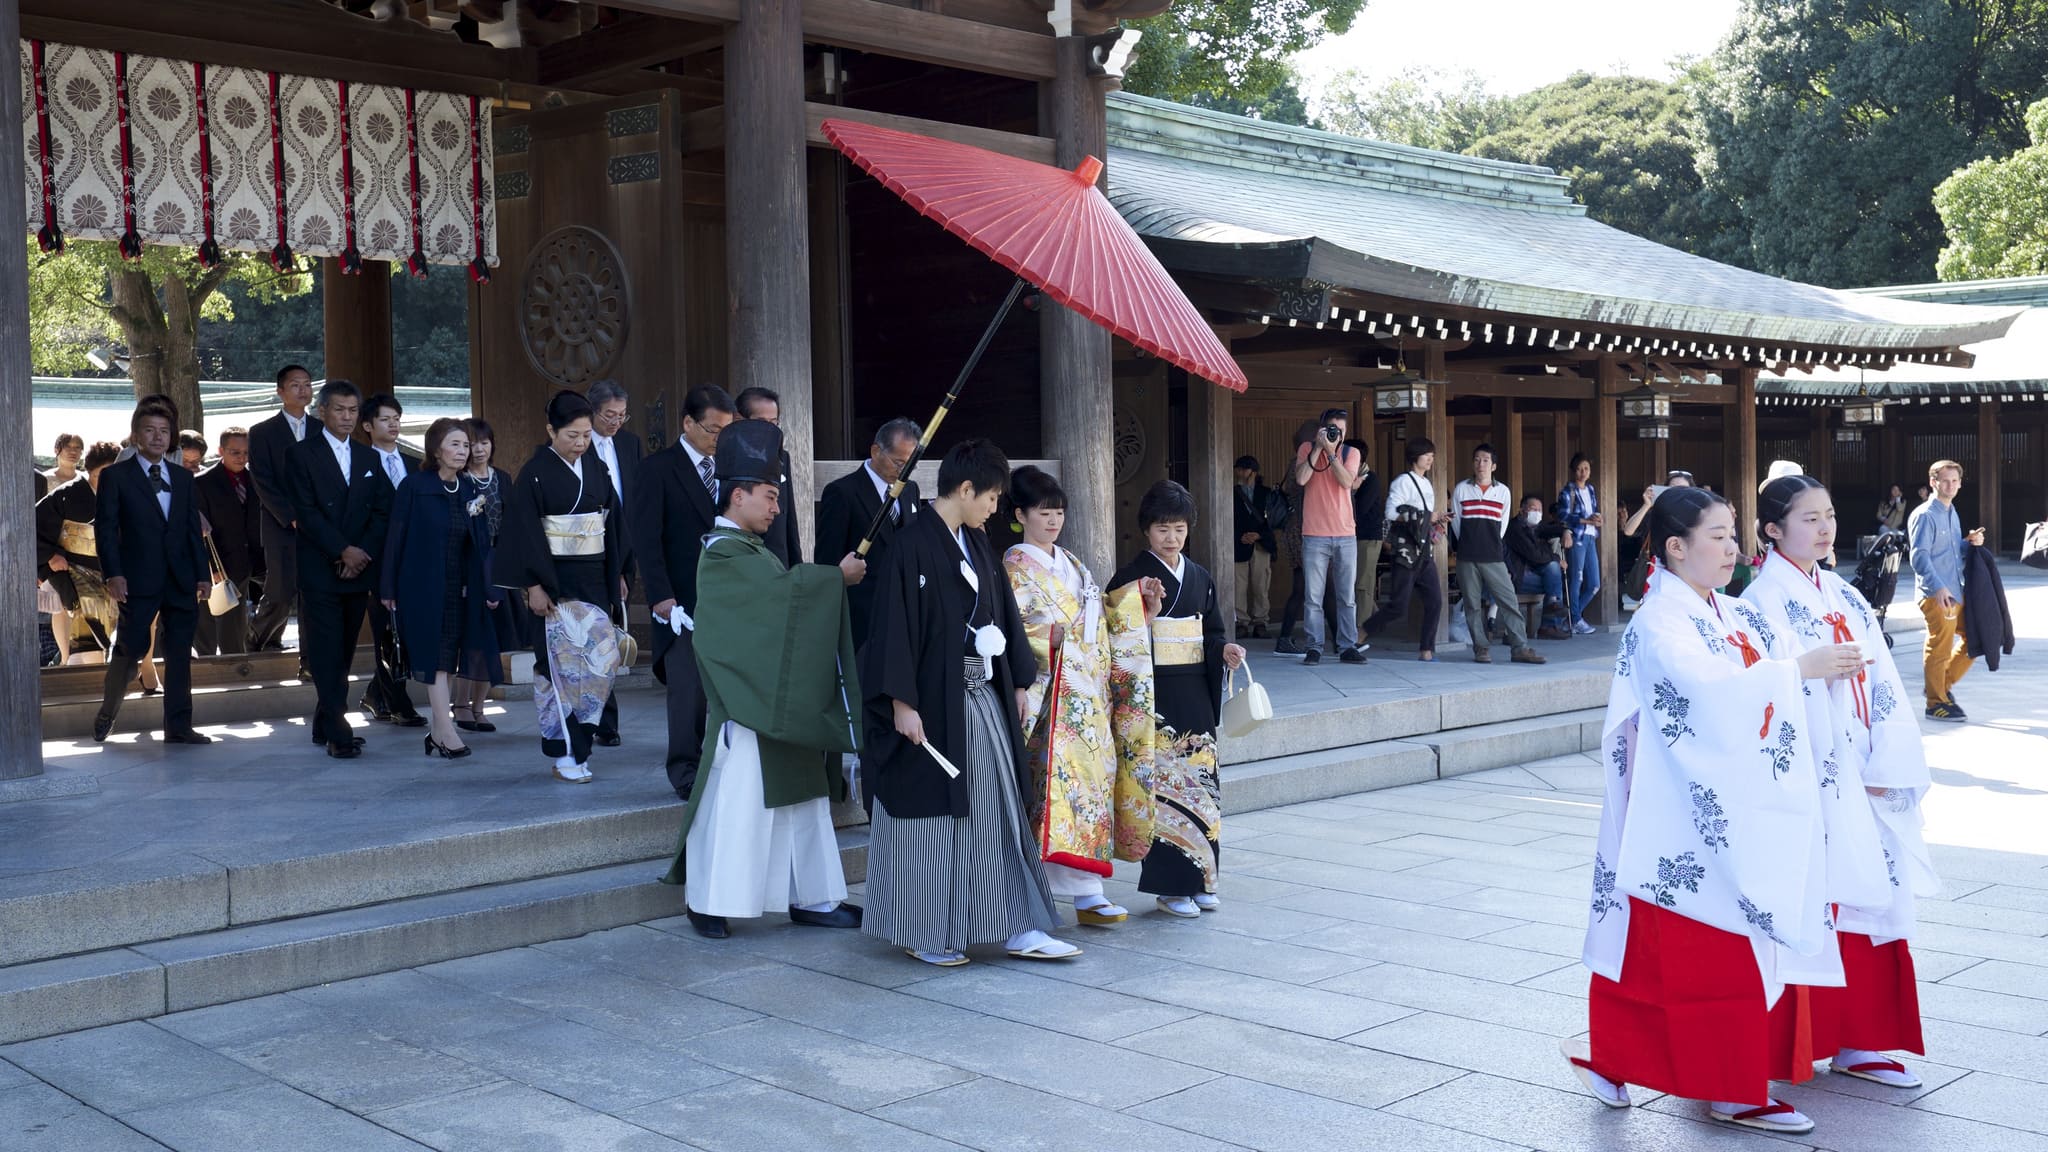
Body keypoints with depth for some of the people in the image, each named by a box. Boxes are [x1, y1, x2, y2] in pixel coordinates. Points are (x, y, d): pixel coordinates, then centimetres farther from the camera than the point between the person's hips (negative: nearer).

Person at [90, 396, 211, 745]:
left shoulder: (182, 478, 15)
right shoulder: (115, 476, 2)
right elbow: (105, 528, -4)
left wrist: (202, 573, 7)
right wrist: (113, 573, -15)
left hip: (181, 580, 4)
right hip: (139, 581, -4)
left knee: (179, 654, 4)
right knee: (131, 648, -2)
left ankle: (178, 726, 9)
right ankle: (107, 712, 22)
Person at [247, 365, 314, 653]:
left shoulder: (321, 430, 11)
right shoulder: (262, 432, 1)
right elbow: (264, 483, -5)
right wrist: (292, 518, -13)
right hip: (282, 529, -3)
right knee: (281, 595, -4)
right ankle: (257, 638, 23)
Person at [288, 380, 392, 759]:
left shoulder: (370, 458, 15)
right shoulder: (303, 453, 0)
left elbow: (381, 512, 10)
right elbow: (305, 512, -8)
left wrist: (363, 555, -5)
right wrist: (344, 551, -14)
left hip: (359, 569, 5)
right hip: (320, 569, -5)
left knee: (344, 652, 7)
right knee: (326, 653, -7)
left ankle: (325, 724, 16)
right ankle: (338, 734, -7)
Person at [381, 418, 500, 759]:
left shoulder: (470, 490, 8)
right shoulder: (414, 487, -6)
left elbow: (482, 543, 8)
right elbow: (395, 537, -5)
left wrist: (490, 588, 3)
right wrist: (388, 588, -6)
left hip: (461, 590, 5)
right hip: (423, 587, -5)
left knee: (449, 658, 6)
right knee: (435, 656, -9)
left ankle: (436, 730, 13)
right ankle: (445, 731, -11)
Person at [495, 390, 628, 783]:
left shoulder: (597, 469, 9)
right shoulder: (536, 474, -8)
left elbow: (613, 524, 15)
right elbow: (525, 532, -11)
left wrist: (618, 573, 13)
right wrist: (533, 586, -15)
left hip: (594, 578, 6)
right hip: (556, 581, -6)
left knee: (600, 659, 2)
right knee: (562, 660, -6)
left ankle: (575, 743, 15)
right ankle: (565, 754, 1)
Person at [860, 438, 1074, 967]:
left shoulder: (977, 544, 11)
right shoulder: (914, 543, -14)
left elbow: (1002, 612, 18)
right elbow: (895, 624, -18)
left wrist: (1019, 683, 16)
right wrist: (902, 702, -20)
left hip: (983, 699, 8)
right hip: (934, 701, -8)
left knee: (998, 809, 8)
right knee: (930, 813, 2)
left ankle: (1019, 929, 13)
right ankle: (923, 934, 15)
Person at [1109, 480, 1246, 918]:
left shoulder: (1199, 578, 12)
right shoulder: (1132, 576, -5)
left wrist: (1225, 651, -3)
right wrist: (1146, 613, -25)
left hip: (1195, 693, 6)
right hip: (1155, 693, -6)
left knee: (1200, 780, 8)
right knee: (1165, 784, -5)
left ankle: (1199, 880, 17)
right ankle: (1170, 885, 2)